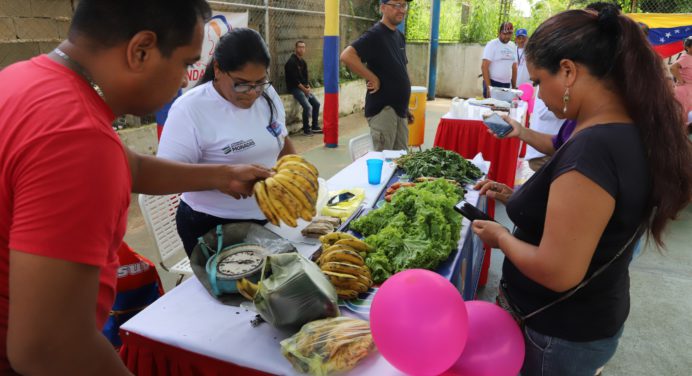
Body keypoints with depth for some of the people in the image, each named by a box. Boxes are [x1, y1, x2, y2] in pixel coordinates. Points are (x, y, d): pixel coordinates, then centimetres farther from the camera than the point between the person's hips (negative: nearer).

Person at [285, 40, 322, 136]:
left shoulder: (303, 62, 12)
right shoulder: (291, 62, -15)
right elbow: (294, 79, -20)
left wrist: (308, 87, -4)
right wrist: (304, 89, -15)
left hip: (304, 88, 9)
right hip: (295, 88, -9)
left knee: (316, 104, 5)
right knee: (308, 106, -21)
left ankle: (315, 127, 14)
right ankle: (306, 130, -7)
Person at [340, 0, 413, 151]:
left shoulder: (400, 36, 14)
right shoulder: (375, 34, -12)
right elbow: (347, 56, -26)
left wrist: (406, 107, 19)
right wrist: (373, 79, -20)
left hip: (399, 108, 9)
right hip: (382, 108, -8)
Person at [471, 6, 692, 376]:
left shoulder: (592, 148, -32)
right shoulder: (634, 132, -1)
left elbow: (557, 272, -30)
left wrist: (501, 237, -14)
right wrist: (519, 196, 7)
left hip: (561, 335, -8)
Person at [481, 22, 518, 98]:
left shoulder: (513, 46, 12)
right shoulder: (492, 45, -5)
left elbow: (514, 68, 17)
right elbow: (484, 67, -11)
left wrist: (514, 87, 11)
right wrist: (488, 87, -17)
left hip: (507, 85, 5)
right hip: (493, 83, -5)